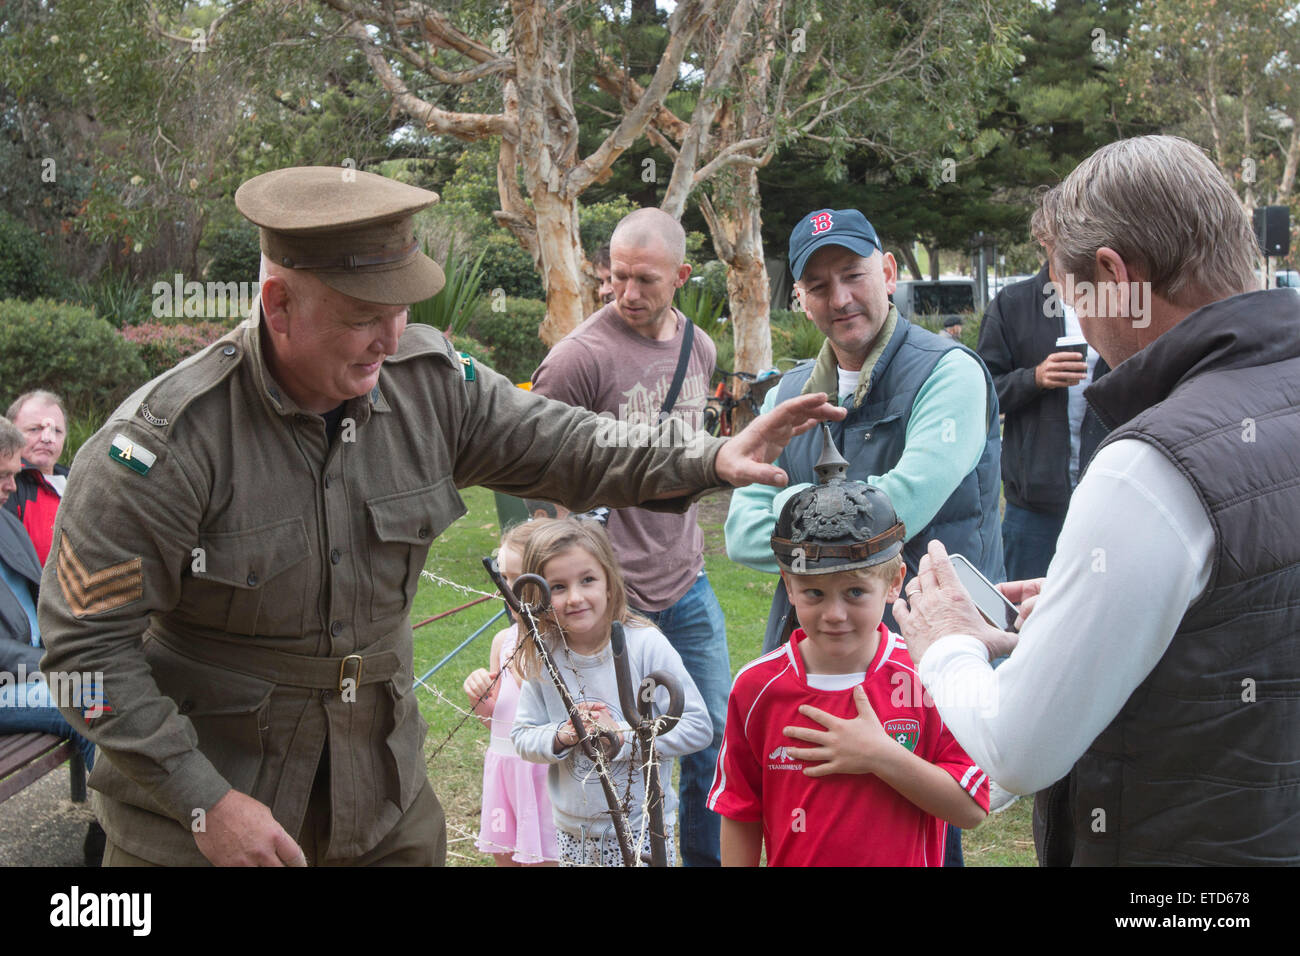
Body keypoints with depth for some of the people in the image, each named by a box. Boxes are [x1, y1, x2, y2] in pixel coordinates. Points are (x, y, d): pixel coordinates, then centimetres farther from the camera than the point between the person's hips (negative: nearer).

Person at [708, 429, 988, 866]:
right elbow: (739, 814, 0)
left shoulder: (928, 678, -12)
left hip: (907, 859, -1)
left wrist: (880, 755, -22)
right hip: (792, 859, 1)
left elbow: (971, 808, -14)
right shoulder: (757, 686, -8)